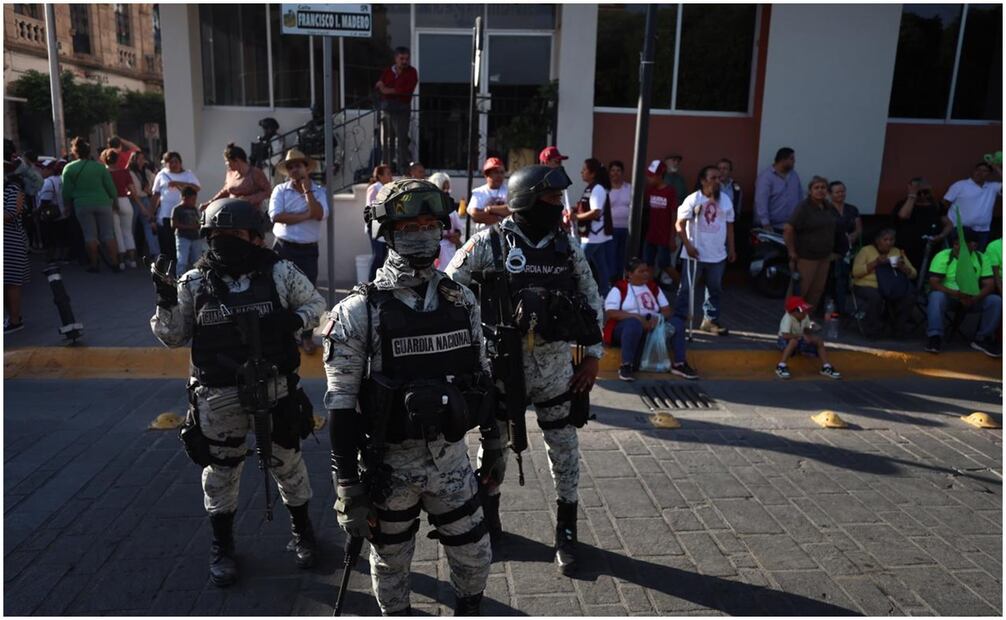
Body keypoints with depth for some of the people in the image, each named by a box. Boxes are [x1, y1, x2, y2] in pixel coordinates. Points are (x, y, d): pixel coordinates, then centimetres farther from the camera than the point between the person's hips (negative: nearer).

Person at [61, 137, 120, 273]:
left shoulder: (69, 168, 1)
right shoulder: (100, 167, -1)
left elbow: (66, 192, 1)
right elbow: (111, 187, 0)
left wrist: (69, 205, 16)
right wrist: (114, 199, 16)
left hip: (82, 205, 0)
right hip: (103, 203, 0)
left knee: (90, 235, 6)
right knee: (108, 234, 4)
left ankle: (94, 265, 9)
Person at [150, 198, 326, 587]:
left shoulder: (279, 273, -7)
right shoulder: (194, 283, -4)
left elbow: (316, 304, 6)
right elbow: (174, 337, 4)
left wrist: (294, 320, -14)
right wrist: (165, 304, -14)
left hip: (276, 390, 0)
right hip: (220, 398, 1)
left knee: (288, 462, 15)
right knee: (220, 471, 14)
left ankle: (301, 529, 39)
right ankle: (222, 545, 37)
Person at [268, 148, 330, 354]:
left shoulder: (319, 191, 2)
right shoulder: (280, 190, 1)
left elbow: (320, 215, -15)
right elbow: (276, 215, -14)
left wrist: (308, 191, -14)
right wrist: (305, 215, -14)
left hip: (308, 250, 0)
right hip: (283, 248, 1)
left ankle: (307, 336, 11)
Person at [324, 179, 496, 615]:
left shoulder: (462, 302, -1)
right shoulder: (359, 311, -14)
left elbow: (483, 379, 10)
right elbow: (342, 404, -12)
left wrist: (492, 443, 14)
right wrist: (347, 486, -12)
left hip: (451, 458, 3)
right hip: (391, 463, -3)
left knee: (474, 558, 15)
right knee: (391, 564, 17)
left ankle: (468, 611, 45)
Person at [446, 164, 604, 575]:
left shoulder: (567, 247, 1)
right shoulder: (489, 244, -11)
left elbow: (591, 299, 8)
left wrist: (593, 355, 4)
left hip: (556, 366, 3)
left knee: (564, 448, 10)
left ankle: (566, 531, 30)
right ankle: (488, 520, 38)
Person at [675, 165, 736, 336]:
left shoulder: (725, 200, 6)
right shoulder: (693, 199, -9)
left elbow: (729, 225, 13)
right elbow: (679, 224, -9)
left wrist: (731, 248, 11)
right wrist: (688, 246, -17)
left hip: (718, 255, 5)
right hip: (696, 254, -5)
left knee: (715, 289, 13)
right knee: (686, 288, 0)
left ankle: (710, 320, 26)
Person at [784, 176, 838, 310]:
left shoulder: (828, 207, 8)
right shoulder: (804, 207, -16)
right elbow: (788, 229, -21)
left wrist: (830, 248, 16)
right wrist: (792, 252, -19)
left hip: (824, 256, 7)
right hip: (807, 257, -7)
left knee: (818, 289, 13)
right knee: (799, 290, -2)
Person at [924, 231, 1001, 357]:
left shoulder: (981, 258, -1)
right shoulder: (942, 256, -11)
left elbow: (989, 284, -7)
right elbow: (934, 283, -17)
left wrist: (974, 299, -27)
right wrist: (955, 293, -34)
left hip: (972, 299, 3)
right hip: (948, 296, -3)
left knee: (996, 301, -22)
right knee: (936, 296, -36)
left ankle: (982, 339, -8)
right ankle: (935, 337, -30)